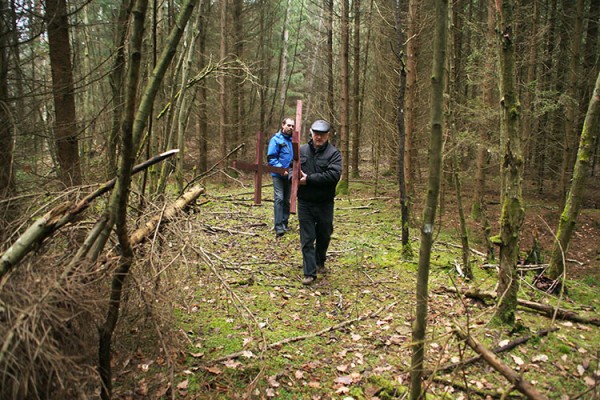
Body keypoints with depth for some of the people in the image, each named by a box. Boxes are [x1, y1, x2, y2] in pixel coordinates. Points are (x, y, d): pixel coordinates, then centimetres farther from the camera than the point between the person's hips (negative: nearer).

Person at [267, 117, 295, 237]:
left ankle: (284, 223, 22)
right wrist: (281, 168, -22)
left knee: (287, 200, 11)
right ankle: (278, 227, -14)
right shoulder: (276, 139, -7)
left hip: (289, 175, 6)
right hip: (278, 175, -6)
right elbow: (271, 158, -12)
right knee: (279, 199, -13)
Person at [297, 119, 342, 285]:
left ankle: (320, 263, 42)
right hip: (304, 203, 1)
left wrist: (309, 179, -21)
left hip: (325, 203, -1)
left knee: (324, 236, 17)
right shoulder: (302, 150, 4)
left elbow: (333, 175, -21)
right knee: (307, 239, 2)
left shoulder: (333, 153, -6)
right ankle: (309, 272, 10)